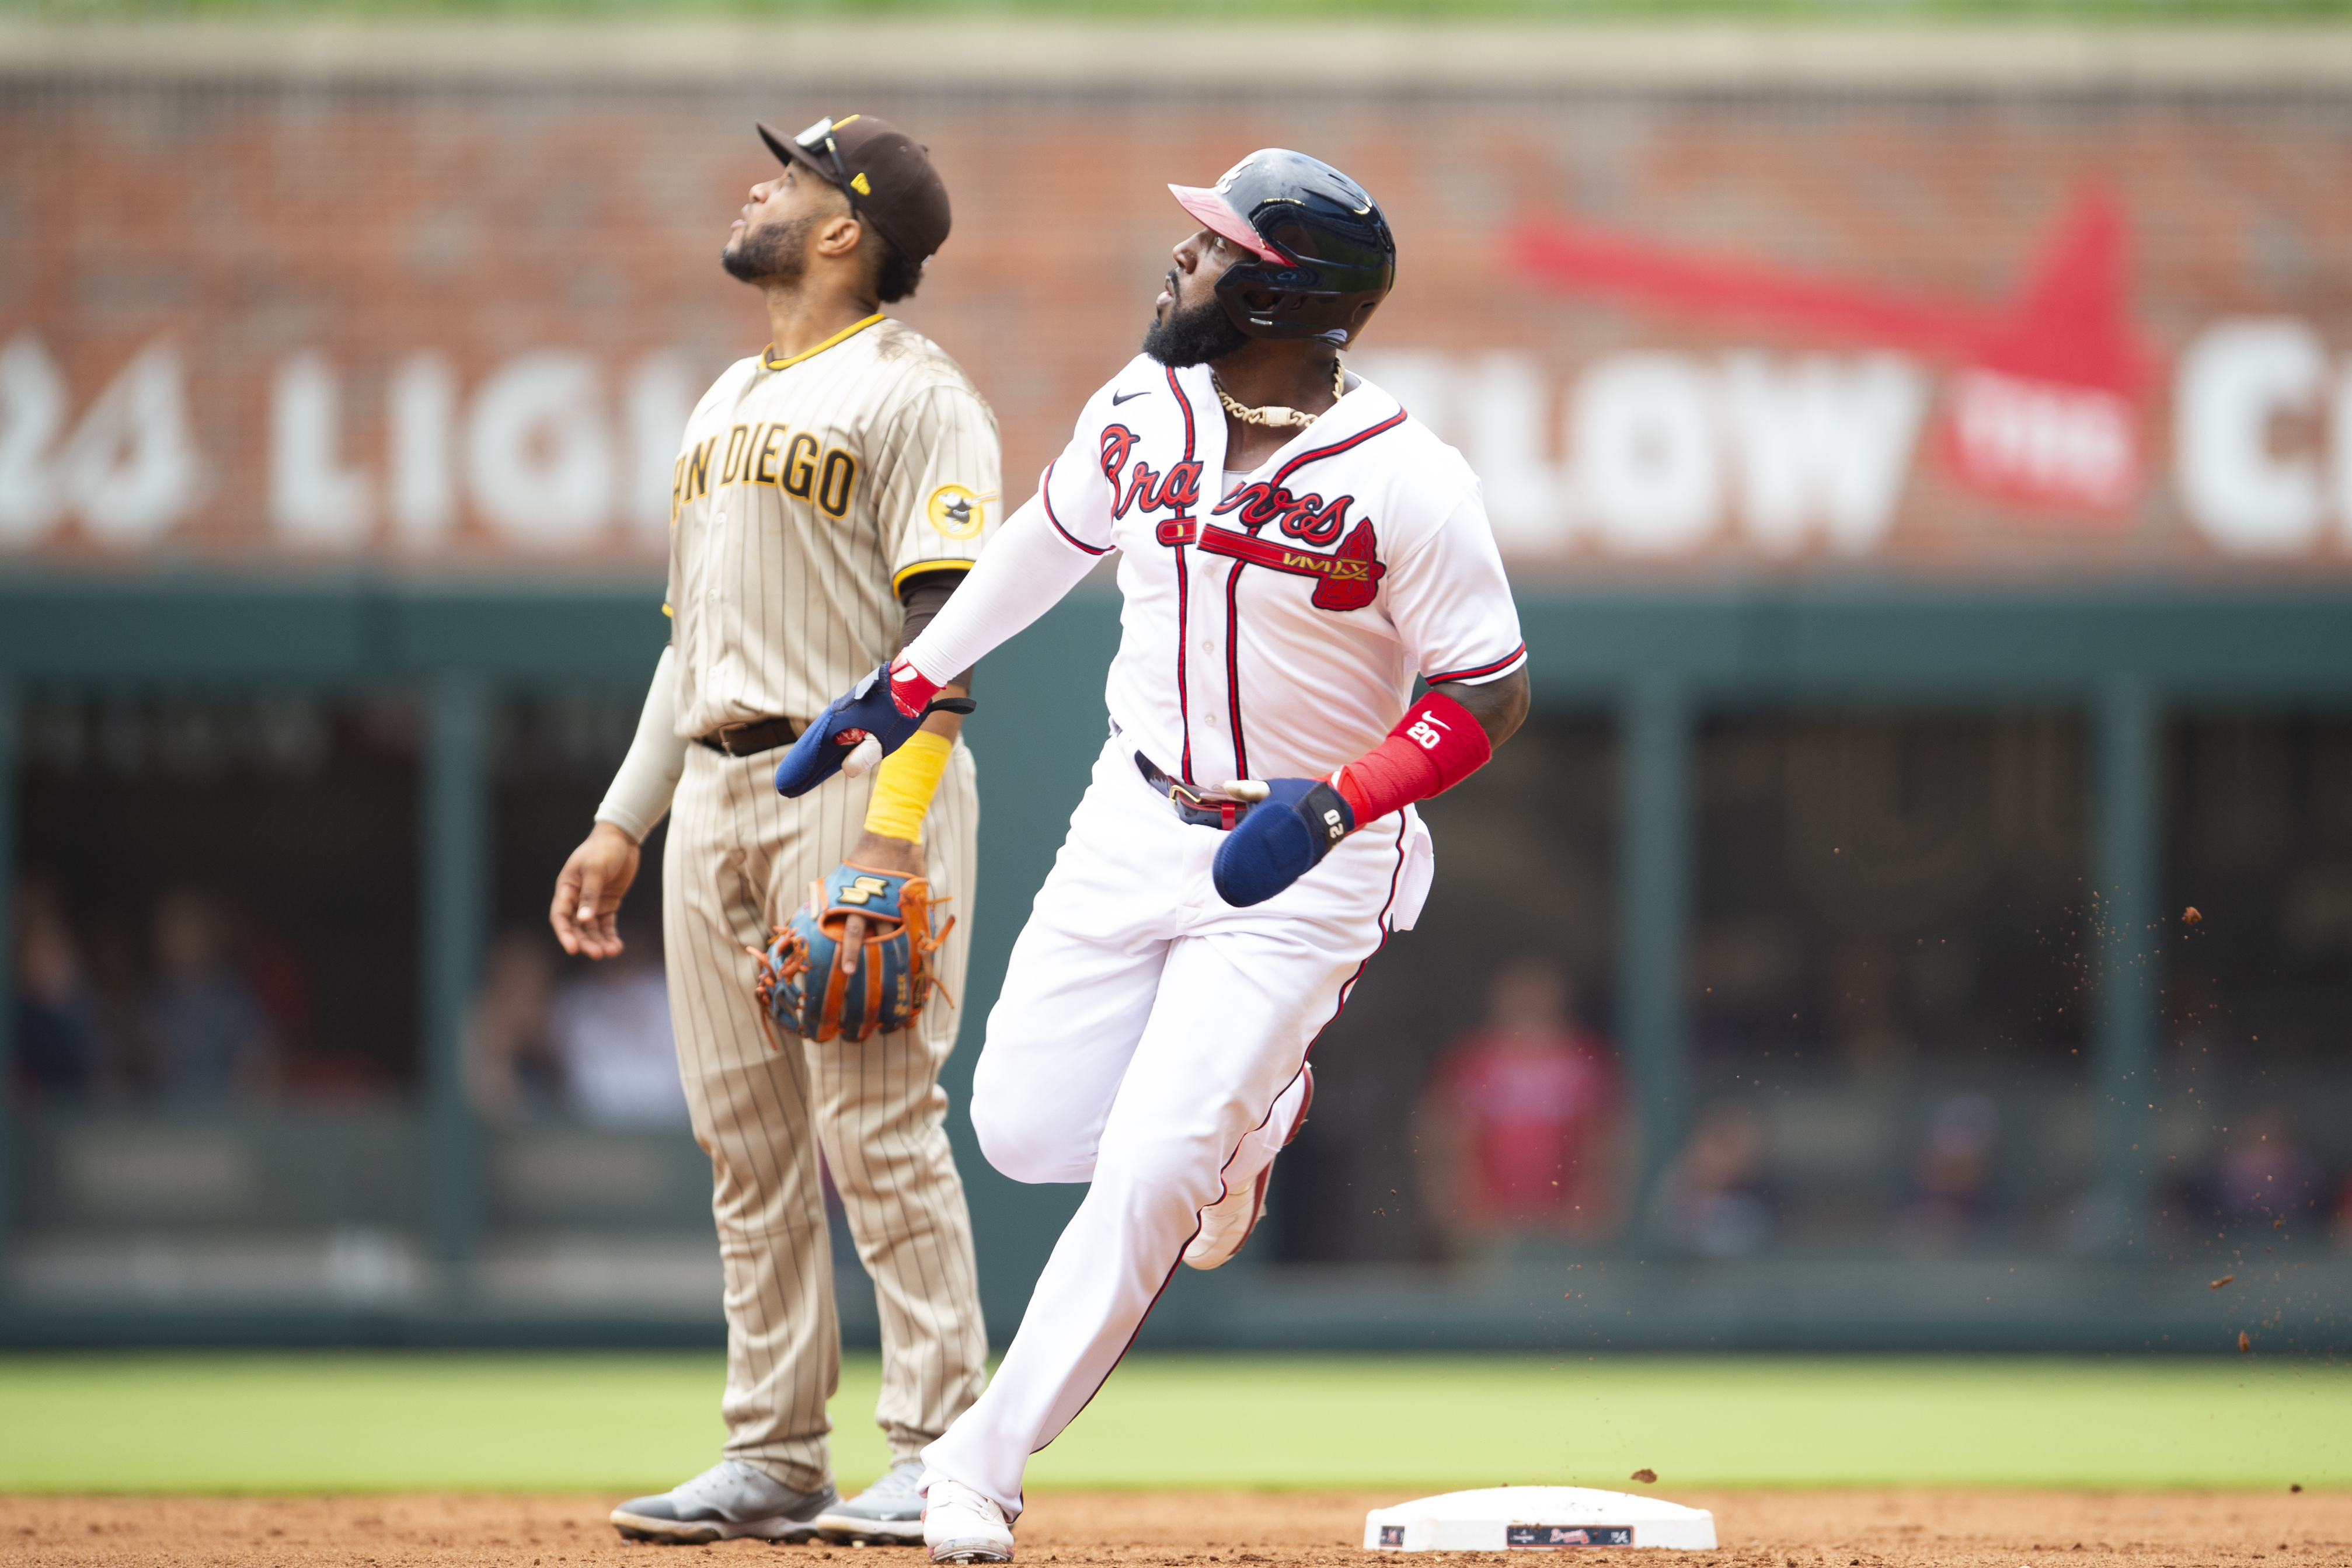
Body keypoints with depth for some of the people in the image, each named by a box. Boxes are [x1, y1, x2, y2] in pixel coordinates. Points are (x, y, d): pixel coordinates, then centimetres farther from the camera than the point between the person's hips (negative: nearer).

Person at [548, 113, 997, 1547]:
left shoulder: (914, 392, -5)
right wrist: (622, 823, 20)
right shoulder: (728, 403, 22)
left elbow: (947, 622, -14)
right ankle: (777, 1463, 10)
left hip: (855, 778, -8)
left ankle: (941, 1454, -8)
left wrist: (895, 822, -24)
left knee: (880, 1129, -11)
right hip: (713, 790, 8)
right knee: (748, 1141, 7)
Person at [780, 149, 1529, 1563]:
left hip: (1306, 864, -6)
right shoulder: (1143, 411, -3)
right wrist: (901, 686, 16)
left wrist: (1329, 806, -29)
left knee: (1149, 1171, -12)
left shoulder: (1409, 483, -21)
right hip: (1137, 817, 6)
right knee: (1024, 1129, 3)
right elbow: (1053, 540, 15)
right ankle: (1251, 1113, 33)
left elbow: (1493, 692, -16)